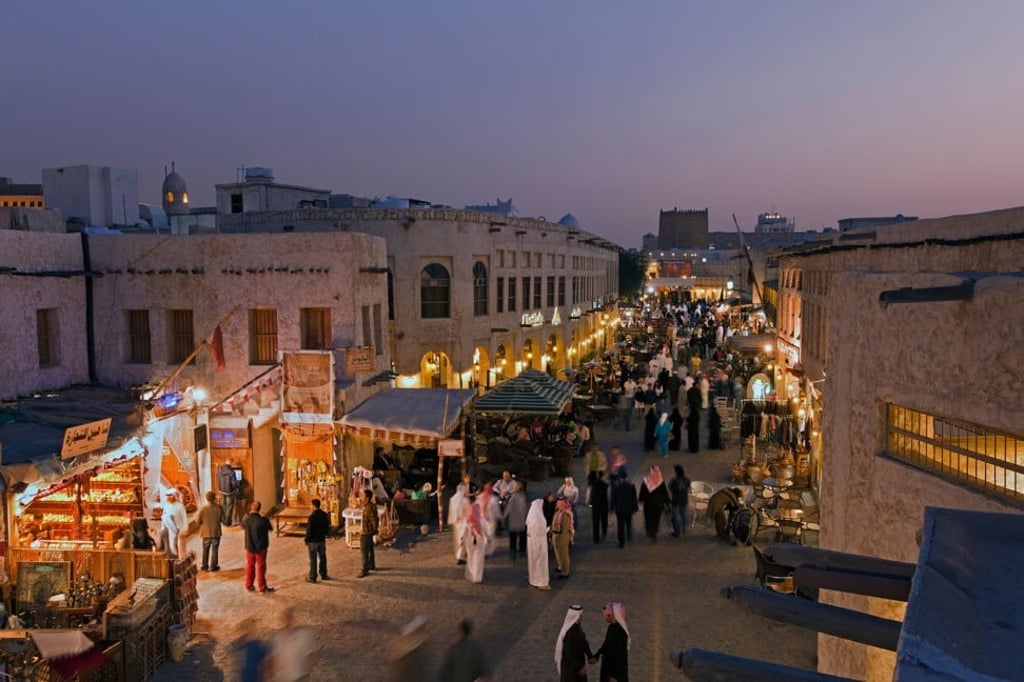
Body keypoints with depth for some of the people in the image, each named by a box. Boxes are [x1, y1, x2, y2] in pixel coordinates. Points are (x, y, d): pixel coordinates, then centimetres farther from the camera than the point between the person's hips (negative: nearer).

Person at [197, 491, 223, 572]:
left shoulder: (203, 508, -17)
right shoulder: (219, 508, -15)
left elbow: (198, 521, -10)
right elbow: (223, 520, -8)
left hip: (206, 532, 0)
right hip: (216, 532, 0)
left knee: (205, 550, 19)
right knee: (215, 550, 12)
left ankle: (205, 565, 29)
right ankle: (213, 566, 19)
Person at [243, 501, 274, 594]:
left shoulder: (246, 519, -13)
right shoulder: (263, 520, -22)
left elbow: (242, 526, 9)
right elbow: (269, 528, -5)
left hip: (249, 547, 3)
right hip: (261, 547, -3)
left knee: (250, 566, 19)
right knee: (261, 567, 8)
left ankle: (248, 586, 29)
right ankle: (262, 588, 15)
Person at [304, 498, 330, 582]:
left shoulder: (312, 516, -20)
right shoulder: (325, 515, 0)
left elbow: (309, 530, -17)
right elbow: (328, 527, 9)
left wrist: (307, 540, -6)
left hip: (313, 541, -6)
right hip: (322, 540, 6)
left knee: (313, 560, 2)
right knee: (322, 558, 16)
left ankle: (312, 577, 9)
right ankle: (323, 575, 24)